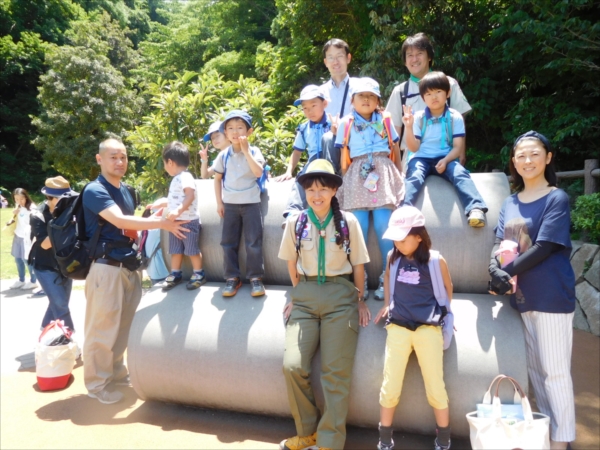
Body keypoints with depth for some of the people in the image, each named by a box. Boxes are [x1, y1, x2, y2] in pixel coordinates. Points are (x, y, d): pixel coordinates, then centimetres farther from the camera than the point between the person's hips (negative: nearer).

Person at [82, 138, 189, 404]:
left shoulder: (125, 190, 16)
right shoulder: (95, 190, -11)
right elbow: (119, 220, -25)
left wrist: (152, 218, 8)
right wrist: (162, 223, -27)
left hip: (129, 266, 8)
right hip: (107, 268, -8)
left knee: (123, 325, 14)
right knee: (102, 328, 1)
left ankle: (117, 373, 30)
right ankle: (97, 384, 14)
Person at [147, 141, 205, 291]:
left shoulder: (185, 177, -18)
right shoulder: (176, 179, 14)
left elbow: (190, 196, -34)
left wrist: (178, 211, -46)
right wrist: (158, 204, 32)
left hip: (189, 221, -9)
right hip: (176, 221, 9)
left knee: (192, 250, 3)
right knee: (175, 250, 15)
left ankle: (199, 274, 18)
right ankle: (175, 274, 29)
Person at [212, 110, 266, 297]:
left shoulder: (254, 151, -5)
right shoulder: (224, 155, 2)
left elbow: (258, 172, -22)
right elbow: (217, 178, 8)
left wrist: (246, 150, -23)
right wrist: (219, 202, 3)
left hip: (251, 203, -3)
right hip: (230, 204, 3)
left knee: (254, 242, 0)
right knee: (228, 242, 6)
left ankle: (256, 277, 11)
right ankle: (232, 277, 17)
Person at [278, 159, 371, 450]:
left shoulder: (347, 222, -5)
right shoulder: (295, 222, 0)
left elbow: (358, 264, 4)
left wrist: (360, 301, 9)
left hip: (340, 297, -1)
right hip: (305, 295, 2)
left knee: (336, 372, -4)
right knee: (293, 366, -9)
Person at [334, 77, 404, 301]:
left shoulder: (385, 121, 13)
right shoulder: (346, 123, 10)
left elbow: (396, 150, 17)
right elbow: (342, 155, 11)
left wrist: (399, 176, 13)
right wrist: (343, 175, 2)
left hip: (382, 174, 0)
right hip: (357, 177, 0)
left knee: (382, 226, -12)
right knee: (359, 227, -10)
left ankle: (388, 277, 1)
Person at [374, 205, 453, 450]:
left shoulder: (436, 261, -7)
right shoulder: (392, 257, 1)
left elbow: (448, 288, 12)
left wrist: (443, 312, 16)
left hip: (428, 329, -2)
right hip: (398, 328, 2)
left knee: (435, 388, 7)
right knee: (389, 388, 5)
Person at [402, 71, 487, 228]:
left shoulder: (455, 117, 4)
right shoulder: (418, 117, 4)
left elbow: (458, 147, -1)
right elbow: (413, 148, -2)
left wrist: (445, 160, -21)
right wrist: (409, 127, -16)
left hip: (446, 158, 0)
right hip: (422, 158, 0)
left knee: (460, 173, -30)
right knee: (415, 177, -32)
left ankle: (475, 209, -42)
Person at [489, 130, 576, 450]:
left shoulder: (556, 198, -7)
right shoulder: (510, 203, 10)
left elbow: (543, 247, -16)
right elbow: (499, 244, 3)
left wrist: (508, 272, -17)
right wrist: (495, 270, -17)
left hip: (551, 295, -6)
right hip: (522, 295, 6)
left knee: (555, 370, 1)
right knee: (534, 368, 15)